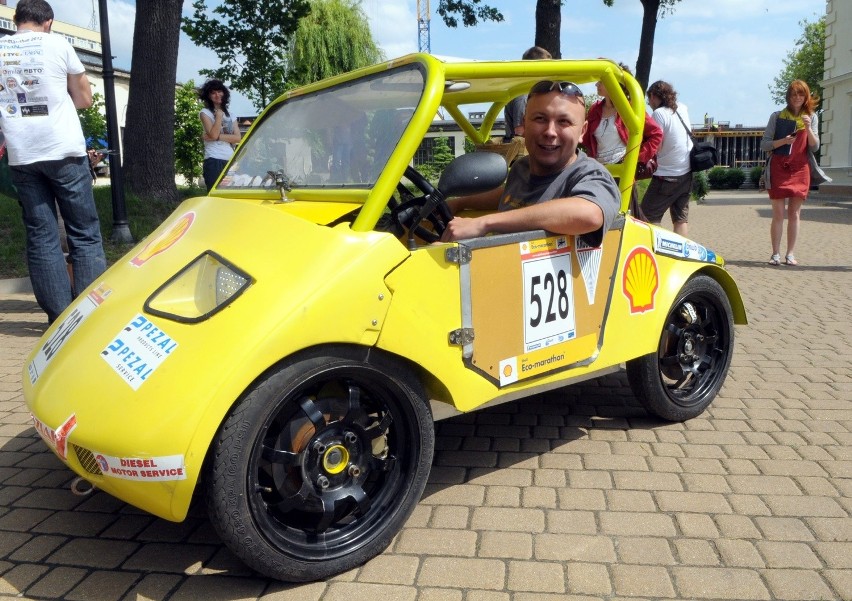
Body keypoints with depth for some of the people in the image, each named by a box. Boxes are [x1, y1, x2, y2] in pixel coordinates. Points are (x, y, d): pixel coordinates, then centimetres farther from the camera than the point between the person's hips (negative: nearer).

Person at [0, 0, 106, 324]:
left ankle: (59, 316, 3)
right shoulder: (57, 44, 2)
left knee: (41, 236, 5)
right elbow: (84, 98, 11)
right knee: (84, 233, 3)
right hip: (64, 151, -3)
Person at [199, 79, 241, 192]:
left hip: (230, 161, 5)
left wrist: (218, 137, -10)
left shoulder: (230, 115, 19)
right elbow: (213, 134, -12)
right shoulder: (205, 113, 5)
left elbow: (238, 138, 3)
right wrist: (219, 116, -3)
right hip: (214, 161, -5)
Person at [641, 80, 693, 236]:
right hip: (687, 173, 8)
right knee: (681, 218, 9)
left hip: (667, 175, -7)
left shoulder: (659, 113, -13)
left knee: (648, 217, -1)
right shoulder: (682, 109, 9)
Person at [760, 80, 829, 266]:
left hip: (800, 169, 2)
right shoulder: (777, 116, 3)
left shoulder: (811, 117, 9)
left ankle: (790, 254, 7)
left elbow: (815, 147, 4)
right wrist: (782, 141, -16)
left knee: (794, 214, 2)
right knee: (778, 214, -3)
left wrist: (808, 128, -12)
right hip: (778, 169, -2)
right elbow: (764, 144, 1)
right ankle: (775, 254, 2)